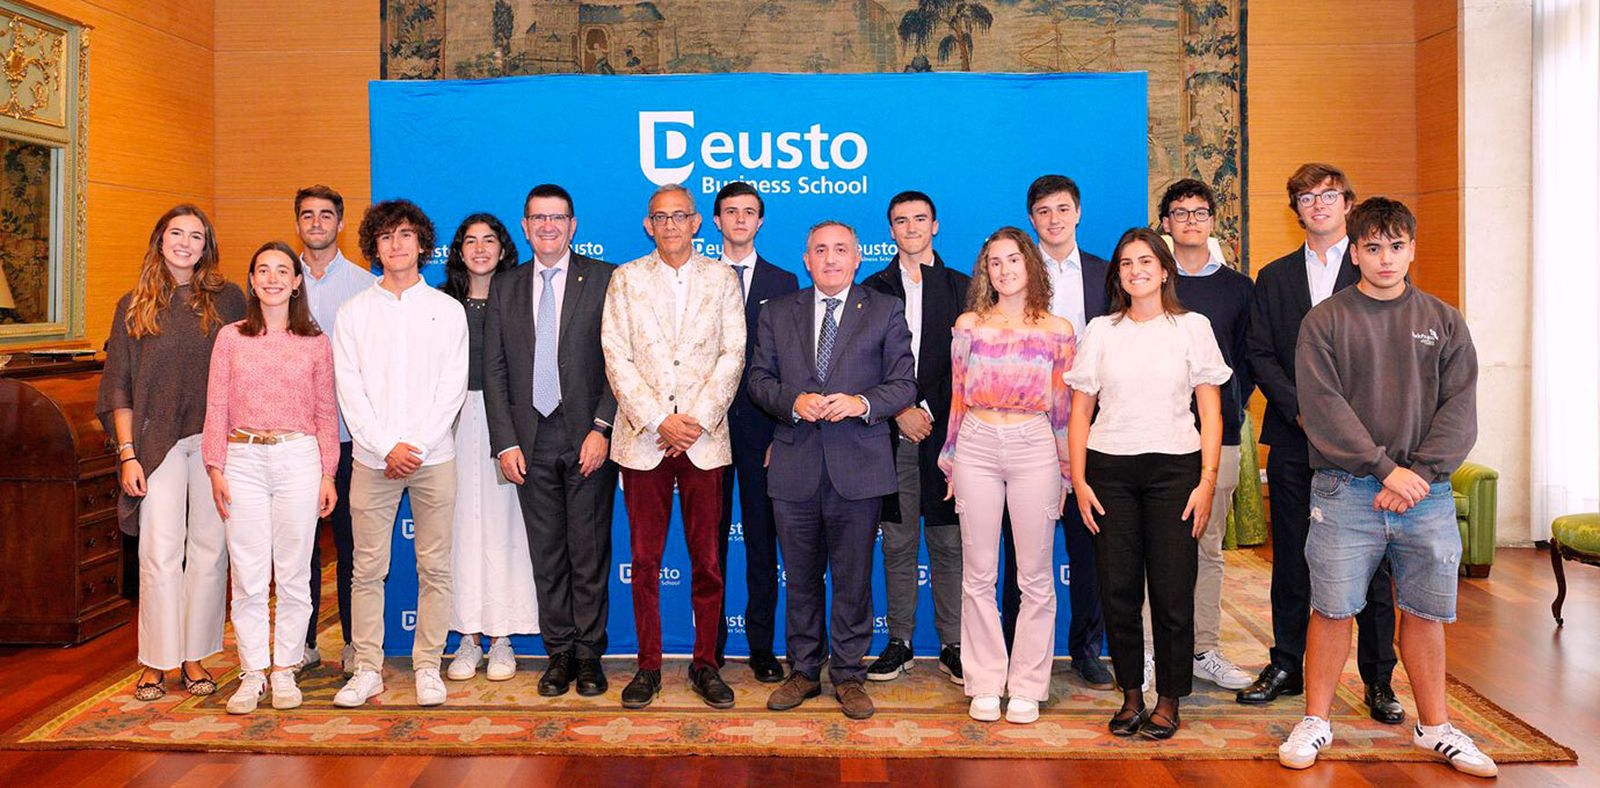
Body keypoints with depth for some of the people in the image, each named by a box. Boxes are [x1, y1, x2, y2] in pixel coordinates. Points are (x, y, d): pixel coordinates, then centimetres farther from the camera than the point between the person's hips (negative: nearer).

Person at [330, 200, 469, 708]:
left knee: (434, 569, 3)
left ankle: (427, 667, 13)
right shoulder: (353, 312, 8)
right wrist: (387, 447, -9)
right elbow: (349, 389, 2)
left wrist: (418, 446, -10)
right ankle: (367, 669, 14)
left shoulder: (447, 309, 7)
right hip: (372, 458, 1)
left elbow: (453, 386, 1)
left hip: (434, 457, 0)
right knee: (367, 570, 3)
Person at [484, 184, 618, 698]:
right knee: (546, 554, 8)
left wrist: (602, 429, -11)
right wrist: (505, 442, 0)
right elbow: (494, 370, 8)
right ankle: (559, 653, 19)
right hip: (531, 440, 3)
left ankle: (589, 654, 14)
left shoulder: (603, 279, 2)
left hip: (588, 437, -3)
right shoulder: (505, 288, 12)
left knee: (590, 553, 3)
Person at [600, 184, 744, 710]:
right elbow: (617, 358, 0)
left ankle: (705, 664, 16)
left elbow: (732, 355, 1)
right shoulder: (626, 279, 9)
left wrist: (697, 419, -9)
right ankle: (648, 666, 16)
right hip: (643, 438, 0)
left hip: (704, 437, 0)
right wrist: (659, 421, -10)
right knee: (645, 560, 4)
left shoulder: (722, 278, 9)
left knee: (707, 561, 4)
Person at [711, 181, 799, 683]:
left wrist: (784, 428, -5)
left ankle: (762, 646, 15)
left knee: (762, 542, 5)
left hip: (760, 427, 0)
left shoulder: (783, 283, 8)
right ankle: (710, 646, 18)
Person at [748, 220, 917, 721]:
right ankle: (804, 671, 25)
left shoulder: (885, 312, 5)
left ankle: (848, 675, 19)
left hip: (858, 467, -2)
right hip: (795, 467, 2)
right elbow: (759, 378, 7)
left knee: (853, 579, 5)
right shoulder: (777, 313, 11)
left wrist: (861, 403, -17)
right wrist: (793, 402, -12)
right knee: (801, 578, 11)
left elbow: (904, 384, 1)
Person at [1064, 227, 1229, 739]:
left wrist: (1207, 481, -6)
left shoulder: (1192, 327, 5)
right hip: (1109, 470, 2)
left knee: (1172, 591, -2)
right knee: (1118, 589, 3)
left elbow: (1211, 412, 3)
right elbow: (1080, 411, 8)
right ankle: (1131, 695, 18)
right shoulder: (1100, 331, 9)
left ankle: (1169, 701, 14)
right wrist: (1079, 481, 0)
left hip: (1173, 468, -1)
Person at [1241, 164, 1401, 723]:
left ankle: (1378, 679, 13)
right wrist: (1300, 408, -8)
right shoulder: (1274, 277, 13)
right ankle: (1286, 666, 19)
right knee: (1291, 557, 7)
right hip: (1293, 438, 2)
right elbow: (1260, 354, 6)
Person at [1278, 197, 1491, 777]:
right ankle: (1316, 722, 15)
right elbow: (1323, 406, -8)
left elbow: (1459, 408, 2)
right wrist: (1386, 468, -15)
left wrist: (1421, 472, -12)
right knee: (1332, 609, 1)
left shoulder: (1444, 322, 10)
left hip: (1427, 493, 3)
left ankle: (1435, 727, 26)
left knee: (1426, 612, 10)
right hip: (1347, 491, -2)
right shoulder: (1325, 321, 2)